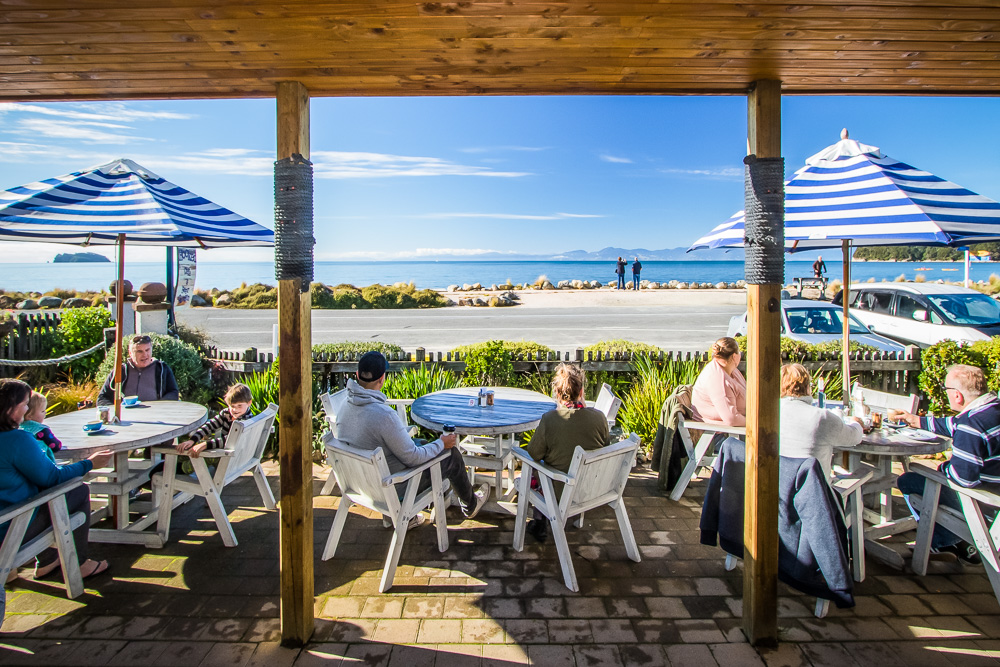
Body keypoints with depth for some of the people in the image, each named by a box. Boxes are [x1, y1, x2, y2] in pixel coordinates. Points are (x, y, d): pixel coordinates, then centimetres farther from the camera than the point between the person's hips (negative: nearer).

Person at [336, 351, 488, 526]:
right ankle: (471, 505, 37)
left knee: (420, 443, 28)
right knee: (452, 455, 10)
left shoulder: (345, 408, -8)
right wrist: (441, 443, -7)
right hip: (393, 487, -7)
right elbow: (413, 458, -24)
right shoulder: (384, 414, -33)